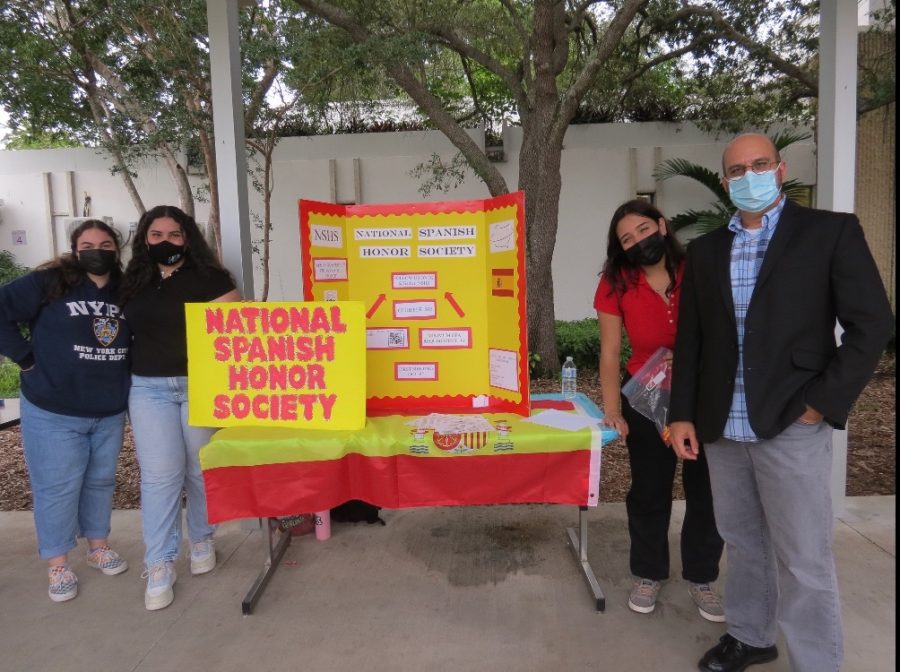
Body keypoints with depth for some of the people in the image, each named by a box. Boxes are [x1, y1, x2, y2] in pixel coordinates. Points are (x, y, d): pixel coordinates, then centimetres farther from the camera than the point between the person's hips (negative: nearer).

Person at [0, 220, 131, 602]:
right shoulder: (49, 283, -9)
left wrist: (123, 369, 2)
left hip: (110, 412, 4)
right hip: (53, 413, -4)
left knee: (101, 482, 17)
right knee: (56, 488, 4)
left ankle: (98, 547, 35)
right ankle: (58, 565, 20)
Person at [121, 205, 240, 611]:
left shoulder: (209, 277, -3)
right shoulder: (133, 281, 10)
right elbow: (126, 329, 19)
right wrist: (125, 372, 8)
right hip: (149, 389, 2)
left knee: (201, 469, 7)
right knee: (159, 475, -1)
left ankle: (202, 540, 28)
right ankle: (159, 565, 8)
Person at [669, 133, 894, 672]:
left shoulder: (831, 231, -1)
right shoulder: (706, 250, 11)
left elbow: (872, 325, -5)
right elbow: (690, 339, 12)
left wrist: (822, 403, -11)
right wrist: (682, 414, 6)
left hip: (791, 426, -4)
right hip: (721, 427, 4)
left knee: (804, 562, 3)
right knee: (744, 544, 18)